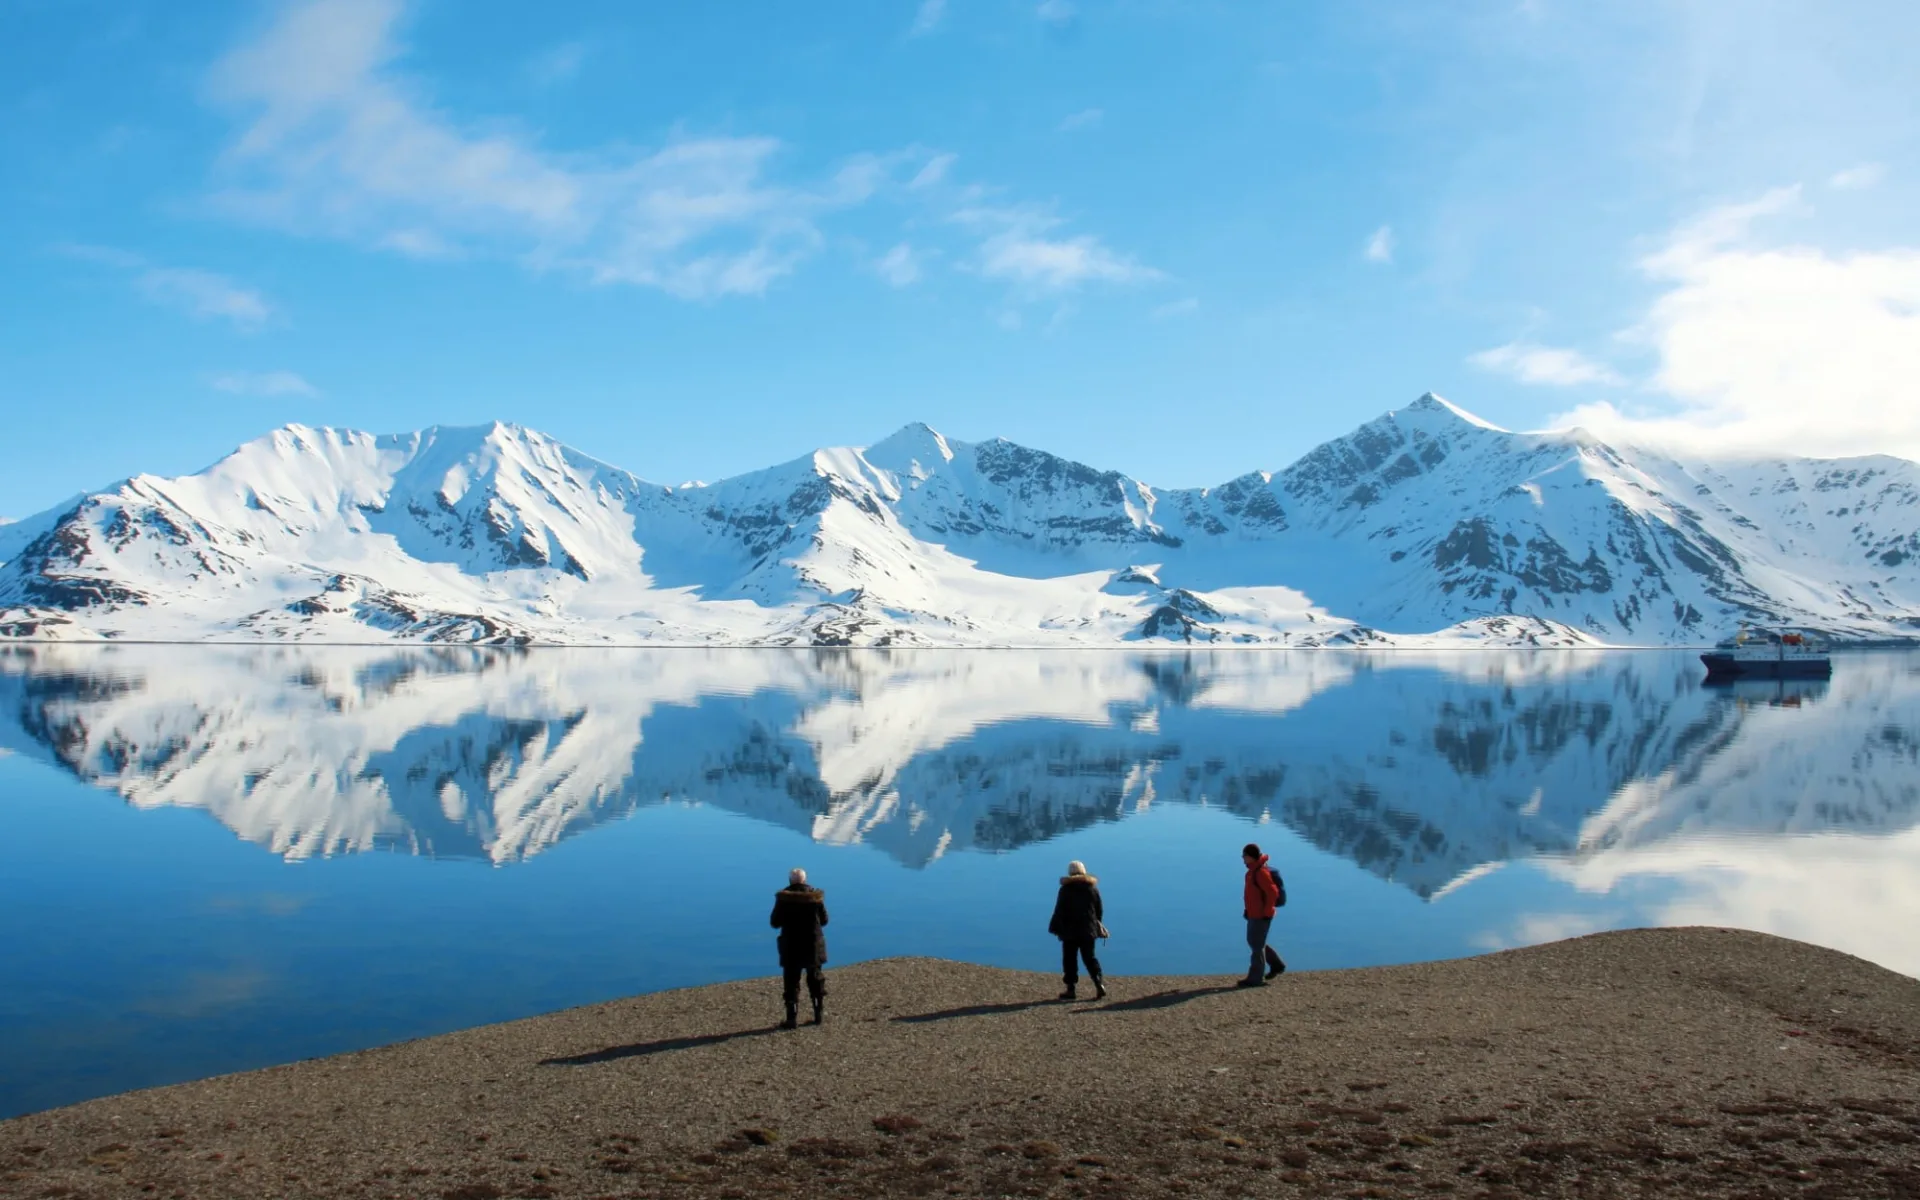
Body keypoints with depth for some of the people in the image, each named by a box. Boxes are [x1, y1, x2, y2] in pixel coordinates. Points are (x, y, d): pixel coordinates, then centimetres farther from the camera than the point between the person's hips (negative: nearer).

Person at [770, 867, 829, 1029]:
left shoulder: (783, 897, -11)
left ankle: (792, 1018, 0)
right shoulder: (816, 895, -5)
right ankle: (819, 1013, 19)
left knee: (791, 982, 3)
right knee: (816, 980, 16)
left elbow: (774, 922, -5)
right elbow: (824, 920, 4)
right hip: (813, 945, 2)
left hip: (791, 947, -2)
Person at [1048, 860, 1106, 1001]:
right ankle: (1099, 985, -4)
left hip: (1070, 930, -4)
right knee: (1090, 958, 11)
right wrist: (1095, 924, 21)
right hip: (1088, 930, 4)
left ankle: (1071, 990, 3)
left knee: (1070, 960, 4)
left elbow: (1059, 911, -9)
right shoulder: (1092, 887, 5)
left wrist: (1056, 929, -3)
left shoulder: (1066, 889, -8)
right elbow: (1099, 911, 9)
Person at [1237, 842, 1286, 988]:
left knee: (1257, 945, -2)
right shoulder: (1254, 870, 9)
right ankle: (1277, 965, 27)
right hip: (1254, 914, 10)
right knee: (1253, 942, 18)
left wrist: (1267, 912, -21)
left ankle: (1255, 979, 6)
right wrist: (1249, 910, 19)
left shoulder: (1261, 872, -22)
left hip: (1261, 915, -10)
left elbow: (1273, 892, -27)